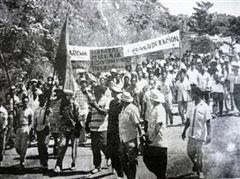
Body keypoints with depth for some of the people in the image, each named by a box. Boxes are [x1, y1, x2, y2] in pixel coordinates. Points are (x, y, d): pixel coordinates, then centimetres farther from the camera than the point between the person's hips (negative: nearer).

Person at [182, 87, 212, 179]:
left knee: (199, 153, 3)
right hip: (191, 133, 5)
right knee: (190, 152, 13)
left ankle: (200, 171, 25)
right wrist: (184, 131, 14)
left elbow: (208, 122, -12)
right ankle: (195, 165, 42)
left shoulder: (205, 107, -15)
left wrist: (209, 135, -20)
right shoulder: (191, 105, 0)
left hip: (200, 134, -5)